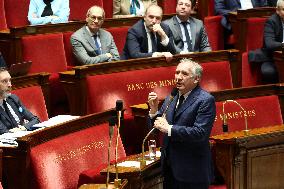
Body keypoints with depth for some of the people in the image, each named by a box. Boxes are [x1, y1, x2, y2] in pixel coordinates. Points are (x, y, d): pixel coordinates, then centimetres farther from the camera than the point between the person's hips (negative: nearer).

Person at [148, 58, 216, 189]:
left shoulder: (205, 100, -12)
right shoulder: (171, 98, 11)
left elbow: (200, 133, -22)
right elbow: (158, 125, 15)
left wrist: (169, 129, -22)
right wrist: (154, 109, -5)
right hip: (170, 168, 7)